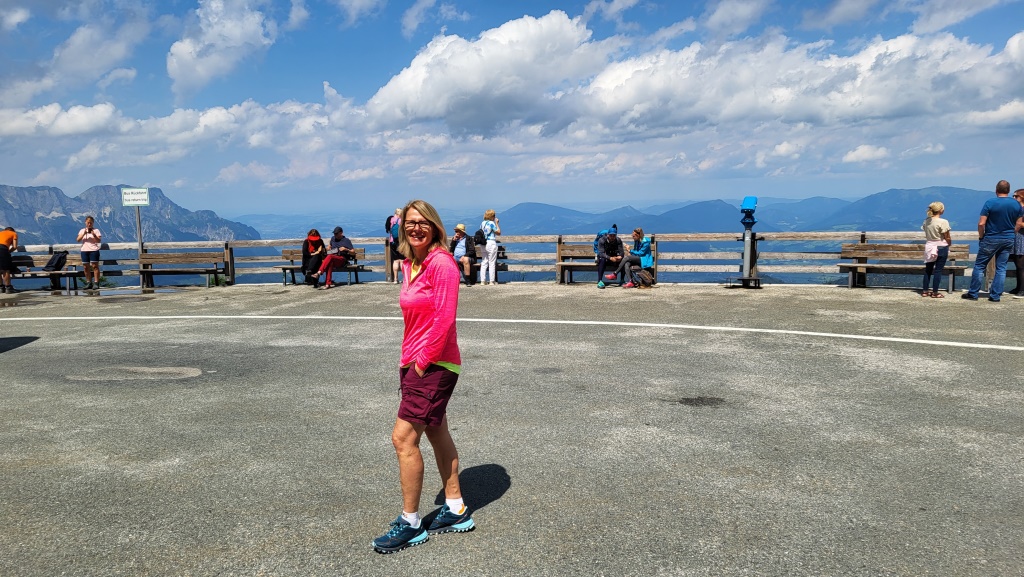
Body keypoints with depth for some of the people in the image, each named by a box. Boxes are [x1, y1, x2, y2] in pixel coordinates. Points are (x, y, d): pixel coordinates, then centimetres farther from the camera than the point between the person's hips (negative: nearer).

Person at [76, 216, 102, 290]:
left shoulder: (96, 230, 3)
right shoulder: (82, 230, 14)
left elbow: (99, 241, -5)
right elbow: (78, 240, 3)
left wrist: (94, 235, -20)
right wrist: (84, 234, -11)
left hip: (94, 250, -4)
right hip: (84, 250, 4)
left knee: (95, 266, -8)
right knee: (86, 267, 5)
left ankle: (96, 283, -8)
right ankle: (88, 283, 11)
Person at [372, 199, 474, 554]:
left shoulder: (442, 263, -16)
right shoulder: (410, 265, 10)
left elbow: (444, 319, -20)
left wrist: (423, 361, -16)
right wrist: (408, 360, 10)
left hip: (435, 364, -9)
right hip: (415, 362, 9)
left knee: (403, 438, -7)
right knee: (437, 434, 16)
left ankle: (410, 524, 8)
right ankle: (456, 511, 30)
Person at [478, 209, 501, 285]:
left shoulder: (482, 223, 9)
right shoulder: (491, 223, -12)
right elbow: (498, 232, -5)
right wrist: (496, 223, 2)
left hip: (483, 244, 7)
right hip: (491, 243, -7)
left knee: (484, 262, 9)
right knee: (492, 263, -1)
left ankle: (483, 280, 9)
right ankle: (492, 281, 1)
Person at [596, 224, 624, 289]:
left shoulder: (618, 240, -5)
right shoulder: (601, 240, -16)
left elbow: (621, 252, -10)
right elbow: (601, 253, -26)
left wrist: (619, 256, -36)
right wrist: (610, 258, -44)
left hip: (614, 258, 3)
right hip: (605, 258, -3)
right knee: (602, 260, -38)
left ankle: (622, 280, -17)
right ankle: (599, 281, -42)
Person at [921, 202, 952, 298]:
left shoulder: (926, 221, 0)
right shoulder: (943, 222, -16)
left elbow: (927, 235, 5)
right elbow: (947, 238, -10)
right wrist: (949, 244, 8)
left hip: (929, 247, 5)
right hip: (941, 248, -5)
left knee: (928, 269, 13)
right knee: (938, 270, 2)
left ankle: (925, 291, 18)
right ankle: (935, 293, 6)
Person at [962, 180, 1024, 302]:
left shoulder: (990, 203, -14)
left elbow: (981, 223, -16)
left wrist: (981, 236, -2)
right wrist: (1010, 233, 17)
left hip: (991, 239, -4)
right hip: (1008, 240, 4)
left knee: (979, 266, 5)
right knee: (1001, 268, 9)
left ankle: (973, 294, 7)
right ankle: (995, 295, 9)